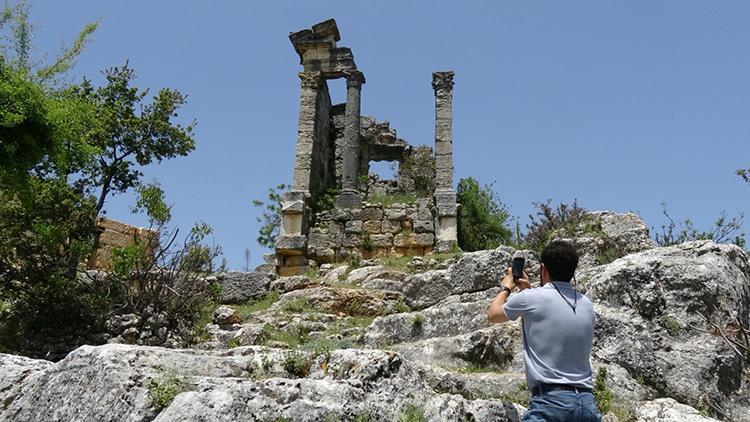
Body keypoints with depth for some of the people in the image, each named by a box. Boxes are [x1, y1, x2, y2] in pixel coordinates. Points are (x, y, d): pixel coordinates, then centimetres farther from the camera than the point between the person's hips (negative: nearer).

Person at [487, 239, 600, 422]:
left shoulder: (530, 298, -7)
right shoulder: (587, 304, 11)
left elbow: (492, 314, 14)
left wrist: (506, 287, 31)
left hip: (551, 400, -6)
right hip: (587, 403, 6)